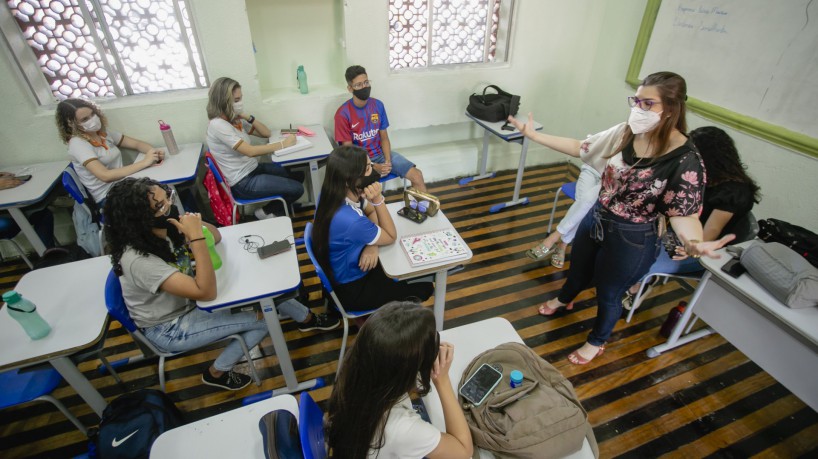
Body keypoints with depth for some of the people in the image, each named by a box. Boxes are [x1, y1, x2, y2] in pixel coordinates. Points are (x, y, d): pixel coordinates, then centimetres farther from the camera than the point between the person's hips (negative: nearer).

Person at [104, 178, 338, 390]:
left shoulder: (167, 227, -14)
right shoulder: (138, 259, -34)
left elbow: (216, 237, -1)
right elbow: (206, 292, -37)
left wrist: (197, 225, -23)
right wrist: (196, 237, -41)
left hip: (188, 300, 7)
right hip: (169, 329, -6)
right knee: (263, 318, -14)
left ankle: (307, 318, 23)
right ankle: (218, 372, 9)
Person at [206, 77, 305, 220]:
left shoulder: (236, 120, 6)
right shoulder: (218, 125, -21)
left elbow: (266, 133, 10)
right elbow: (251, 151, -28)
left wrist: (248, 117, -6)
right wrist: (283, 144, -26)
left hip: (253, 168, 9)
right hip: (243, 183, -9)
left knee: (298, 175, 9)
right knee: (297, 189, -11)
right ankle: (265, 212, 9)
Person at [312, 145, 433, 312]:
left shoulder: (334, 194, -14)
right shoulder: (350, 221, -39)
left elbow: (372, 213, 2)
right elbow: (391, 237, -19)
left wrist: (373, 244, -16)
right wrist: (378, 199, -30)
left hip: (339, 272, 7)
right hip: (351, 289, -7)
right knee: (425, 288, 7)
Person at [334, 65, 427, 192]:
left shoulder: (378, 105, 0)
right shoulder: (343, 114, -14)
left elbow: (384, 138, 5)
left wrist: (388, 161, -13)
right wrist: (374, 167, -23)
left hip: (380, 153, 5)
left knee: (417, 175, -10)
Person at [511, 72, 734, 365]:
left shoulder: (686, 160, -24)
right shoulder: (625, 133, -9)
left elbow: (684, 214, -23)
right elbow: (580, 147, 0)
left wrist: (694, 243, -46)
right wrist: (534, 135, -2)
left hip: (632, 240, -5)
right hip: (597, 219, 6)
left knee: (608, 293, 17)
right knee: (578, 270, 29)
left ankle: (597, 342, 47)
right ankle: (564, 299, 64)